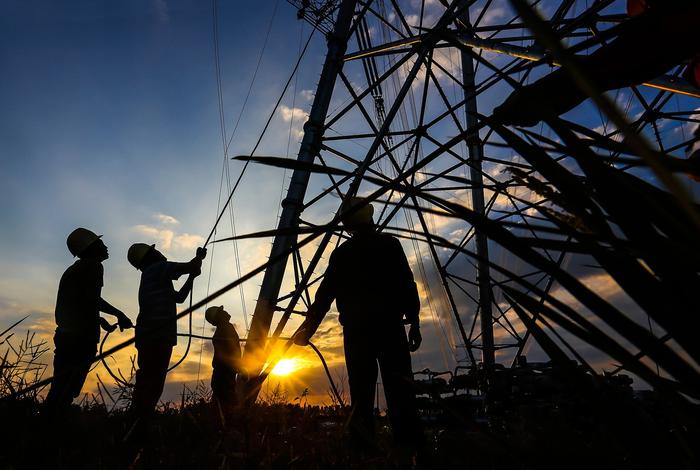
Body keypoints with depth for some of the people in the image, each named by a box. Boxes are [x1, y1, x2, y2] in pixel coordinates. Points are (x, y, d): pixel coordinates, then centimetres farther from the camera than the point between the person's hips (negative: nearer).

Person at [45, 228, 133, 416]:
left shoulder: (72, 270, 23)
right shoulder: (93, 266, -4)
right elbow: (92, 299, -18)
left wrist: (100, 319, 37)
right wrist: (118, 314, -9)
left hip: (65, 335, 9)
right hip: (82, 337, -9)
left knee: (58, 389, 11)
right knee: (66, 393, -9)